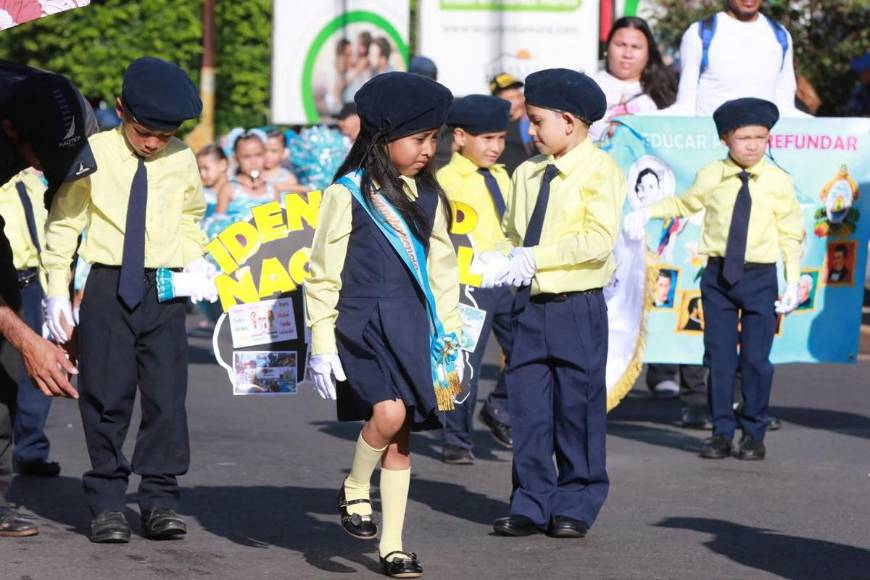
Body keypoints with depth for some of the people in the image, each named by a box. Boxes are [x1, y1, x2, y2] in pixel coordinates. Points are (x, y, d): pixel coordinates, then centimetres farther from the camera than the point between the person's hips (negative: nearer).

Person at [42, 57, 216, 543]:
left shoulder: (182, 160, 3)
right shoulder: (95, 154, -4)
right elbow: (65, 221, 2)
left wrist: (196, 263, 6)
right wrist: (58, 289, -2)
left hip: (165, 288, 2)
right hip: (107, 285, -2)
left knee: (167, 394, -1)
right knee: (106, 394, 0)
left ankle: (160, 499, 6)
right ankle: (107, 502, 7)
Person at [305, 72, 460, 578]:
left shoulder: (429, 198, 10)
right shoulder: (348, 194, -6)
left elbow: (443, 271, 17)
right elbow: (323, 274, -4)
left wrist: (451, 338, 15)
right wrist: (323, 343, -7)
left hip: (412, 328, 5)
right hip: (362, 323, -5)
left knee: (402, 437, 6)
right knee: (388, 413, -24)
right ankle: (355, 490, 3)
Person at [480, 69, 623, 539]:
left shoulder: (599, 171, -9)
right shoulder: (527, 173, 10)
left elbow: (599, 241, -19)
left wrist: (533, 257, -19)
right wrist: (500, 262, -2)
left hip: (576, 307, -6)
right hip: (530, 303, 6)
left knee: (577, 408, 2)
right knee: (527, 407, 5)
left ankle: (576, 505, 12)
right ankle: (532, 503, 13)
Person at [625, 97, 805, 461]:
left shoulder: (778, 182, -3)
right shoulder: (711, 177, 0)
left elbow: (791, 235, 1)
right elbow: (685, 203, 19)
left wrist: (792, 283, -3)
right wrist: (648, 213, 8)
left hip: (759, 278, -2)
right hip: (718, 274, 2)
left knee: (755, 359, -1)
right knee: (719, 356, 4)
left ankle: (754, 434, 10)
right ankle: (722, 431, 13)